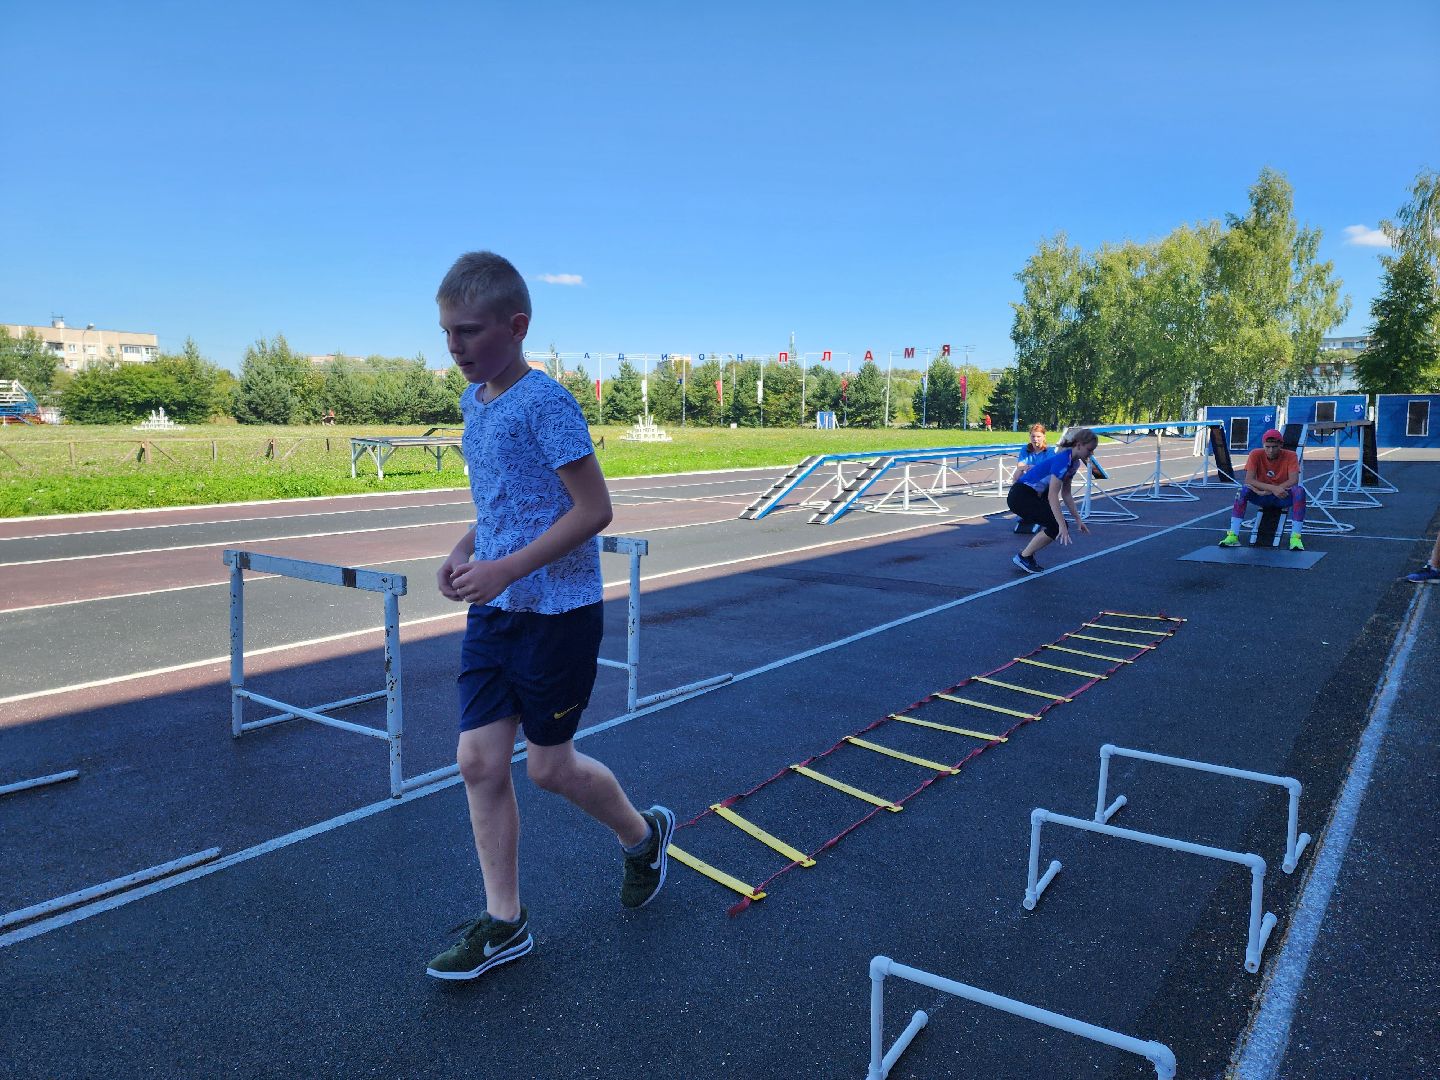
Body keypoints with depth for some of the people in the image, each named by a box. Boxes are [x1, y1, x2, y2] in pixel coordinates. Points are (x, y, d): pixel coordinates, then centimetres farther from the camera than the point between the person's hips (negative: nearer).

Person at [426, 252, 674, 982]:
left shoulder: (545, 403, -17)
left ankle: (644, 836, 35)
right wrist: (465, 550, 3)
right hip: (493, 611, 8)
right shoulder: (473, 401, 9)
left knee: (548, 766, 6)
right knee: (479, 759, 6)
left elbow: (593, 509, -19)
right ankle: (504, 921, 20)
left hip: (556, 612, -8)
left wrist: (506, 568, -23)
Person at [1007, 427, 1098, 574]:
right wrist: (1062, 525, -31)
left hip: (1033, 496, 10)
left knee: (1060, 525, 7)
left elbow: (1066, 494, 15)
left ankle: (1027, 554, 14)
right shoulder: (1063, 460, -23)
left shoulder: (1074, 462, 6)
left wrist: (1077, 519, 13)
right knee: (1056, 526, -14)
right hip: (1020, 496, -10)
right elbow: (1052, 496, -28)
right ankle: (1023, 557, -3)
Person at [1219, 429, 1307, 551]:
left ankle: (1295, 537, -32)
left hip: (1283, 497, 0)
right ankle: (1233, 535, -33)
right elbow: (1248, 480, -21)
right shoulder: (1256, 455, -11)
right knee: (1243, 491, -30)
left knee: (1299, 491, -32)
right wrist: (1273, 488, -33)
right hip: (1263, 499, 0)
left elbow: (1293, 481, -24)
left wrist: (1267, 491, -31)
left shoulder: (1290, 456, -12)